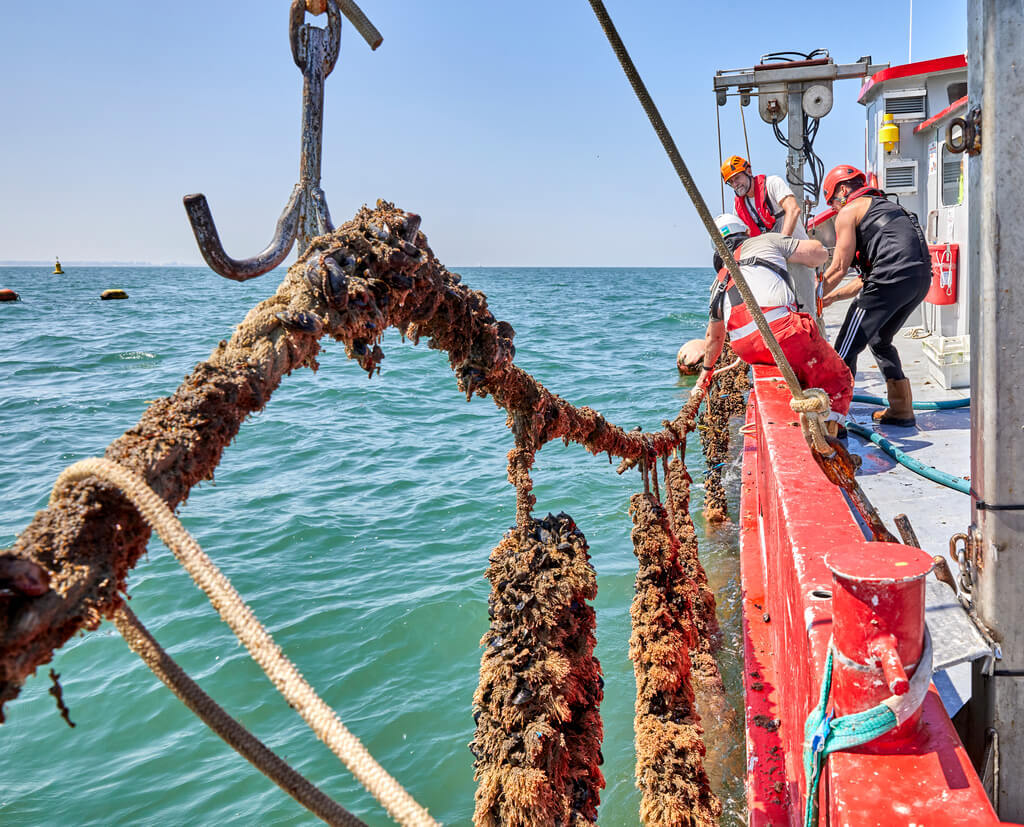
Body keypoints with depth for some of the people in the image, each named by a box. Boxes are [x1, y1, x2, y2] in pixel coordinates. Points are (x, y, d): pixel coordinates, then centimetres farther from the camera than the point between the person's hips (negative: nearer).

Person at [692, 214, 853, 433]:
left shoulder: (719, 282, 32)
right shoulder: (766, 241, 20)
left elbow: (714, 335, 41)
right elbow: (819, 253, 16)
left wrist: (706, 371, 56)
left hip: (745, 349, 5)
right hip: (782, 328, -5)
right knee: (838, 382, 7)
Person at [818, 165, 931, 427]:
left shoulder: (849, 211, 7)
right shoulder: (882, 205, 34)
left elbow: (839, 268, 3)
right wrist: (834, 295, 37)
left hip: (894, 276, -9)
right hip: (921, 276, 9)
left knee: (846, 347, -4)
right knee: (879, 341, 25)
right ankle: (902, 410, 25)